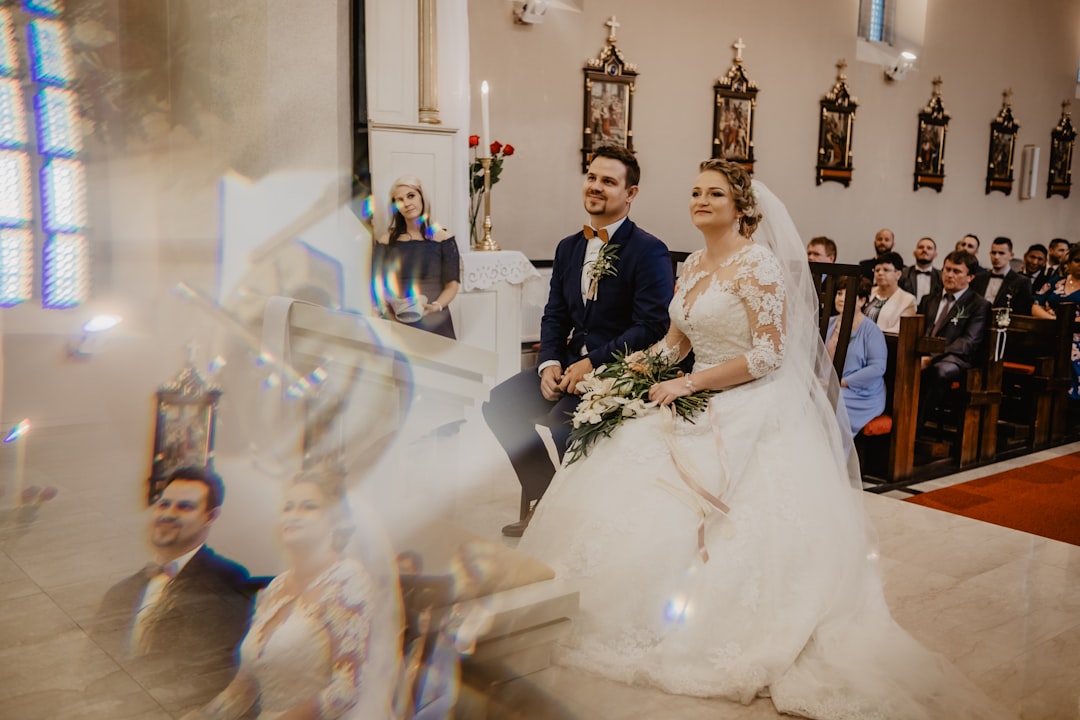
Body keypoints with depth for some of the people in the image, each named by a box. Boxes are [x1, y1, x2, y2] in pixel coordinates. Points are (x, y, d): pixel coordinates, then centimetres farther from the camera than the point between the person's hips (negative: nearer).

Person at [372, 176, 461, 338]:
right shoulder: (385, 242, 7)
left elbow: (452, 284, -2)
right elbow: (378, 284, 5)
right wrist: (387, 308, -14)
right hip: (396, 323, 1)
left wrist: (436, 306, -20)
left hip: (434, 323, -1)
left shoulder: (444, 239, 2)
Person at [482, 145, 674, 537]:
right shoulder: (569, 247, 12)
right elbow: (554, 315, 13)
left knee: (563, 424, -29)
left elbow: (652, 327, -18)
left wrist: (593, 364, -21)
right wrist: (549, 363, -5)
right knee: (499, 403, -7)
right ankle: (543, 495, 10)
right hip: (570, 362, 7)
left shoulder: (649, 251, -10)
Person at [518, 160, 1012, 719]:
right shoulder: (693, 265, 12)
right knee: (632, 483, 0)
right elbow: (675, 342, 18)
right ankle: (656, 614, 15)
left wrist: (690, 384, -17)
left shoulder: (757, 264, -13)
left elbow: (768, 355, -18)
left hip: (756, 412, -8)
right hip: (703, 406, 8)